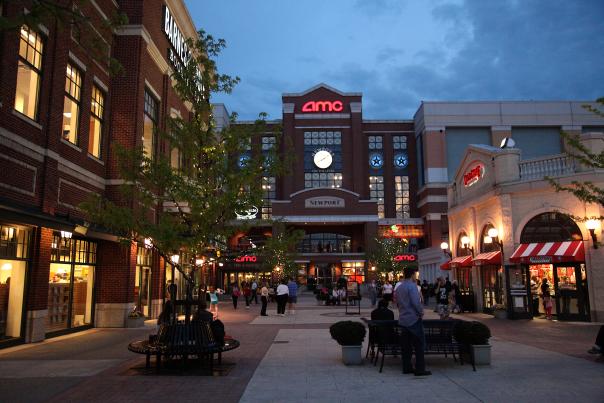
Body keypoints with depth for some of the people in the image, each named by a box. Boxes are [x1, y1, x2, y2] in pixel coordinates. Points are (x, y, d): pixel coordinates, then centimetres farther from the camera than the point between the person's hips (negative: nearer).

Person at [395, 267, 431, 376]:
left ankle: (406, 368, 14)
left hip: (403, 319, 8)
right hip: (414, 319, -8)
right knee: (419, 345, -2)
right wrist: (421, 312, -5)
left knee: (406, 345, 11)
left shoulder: (399, 288, 13)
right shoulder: (412, 286, -14)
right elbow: (416, 302, -20)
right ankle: (420, 369, -1)